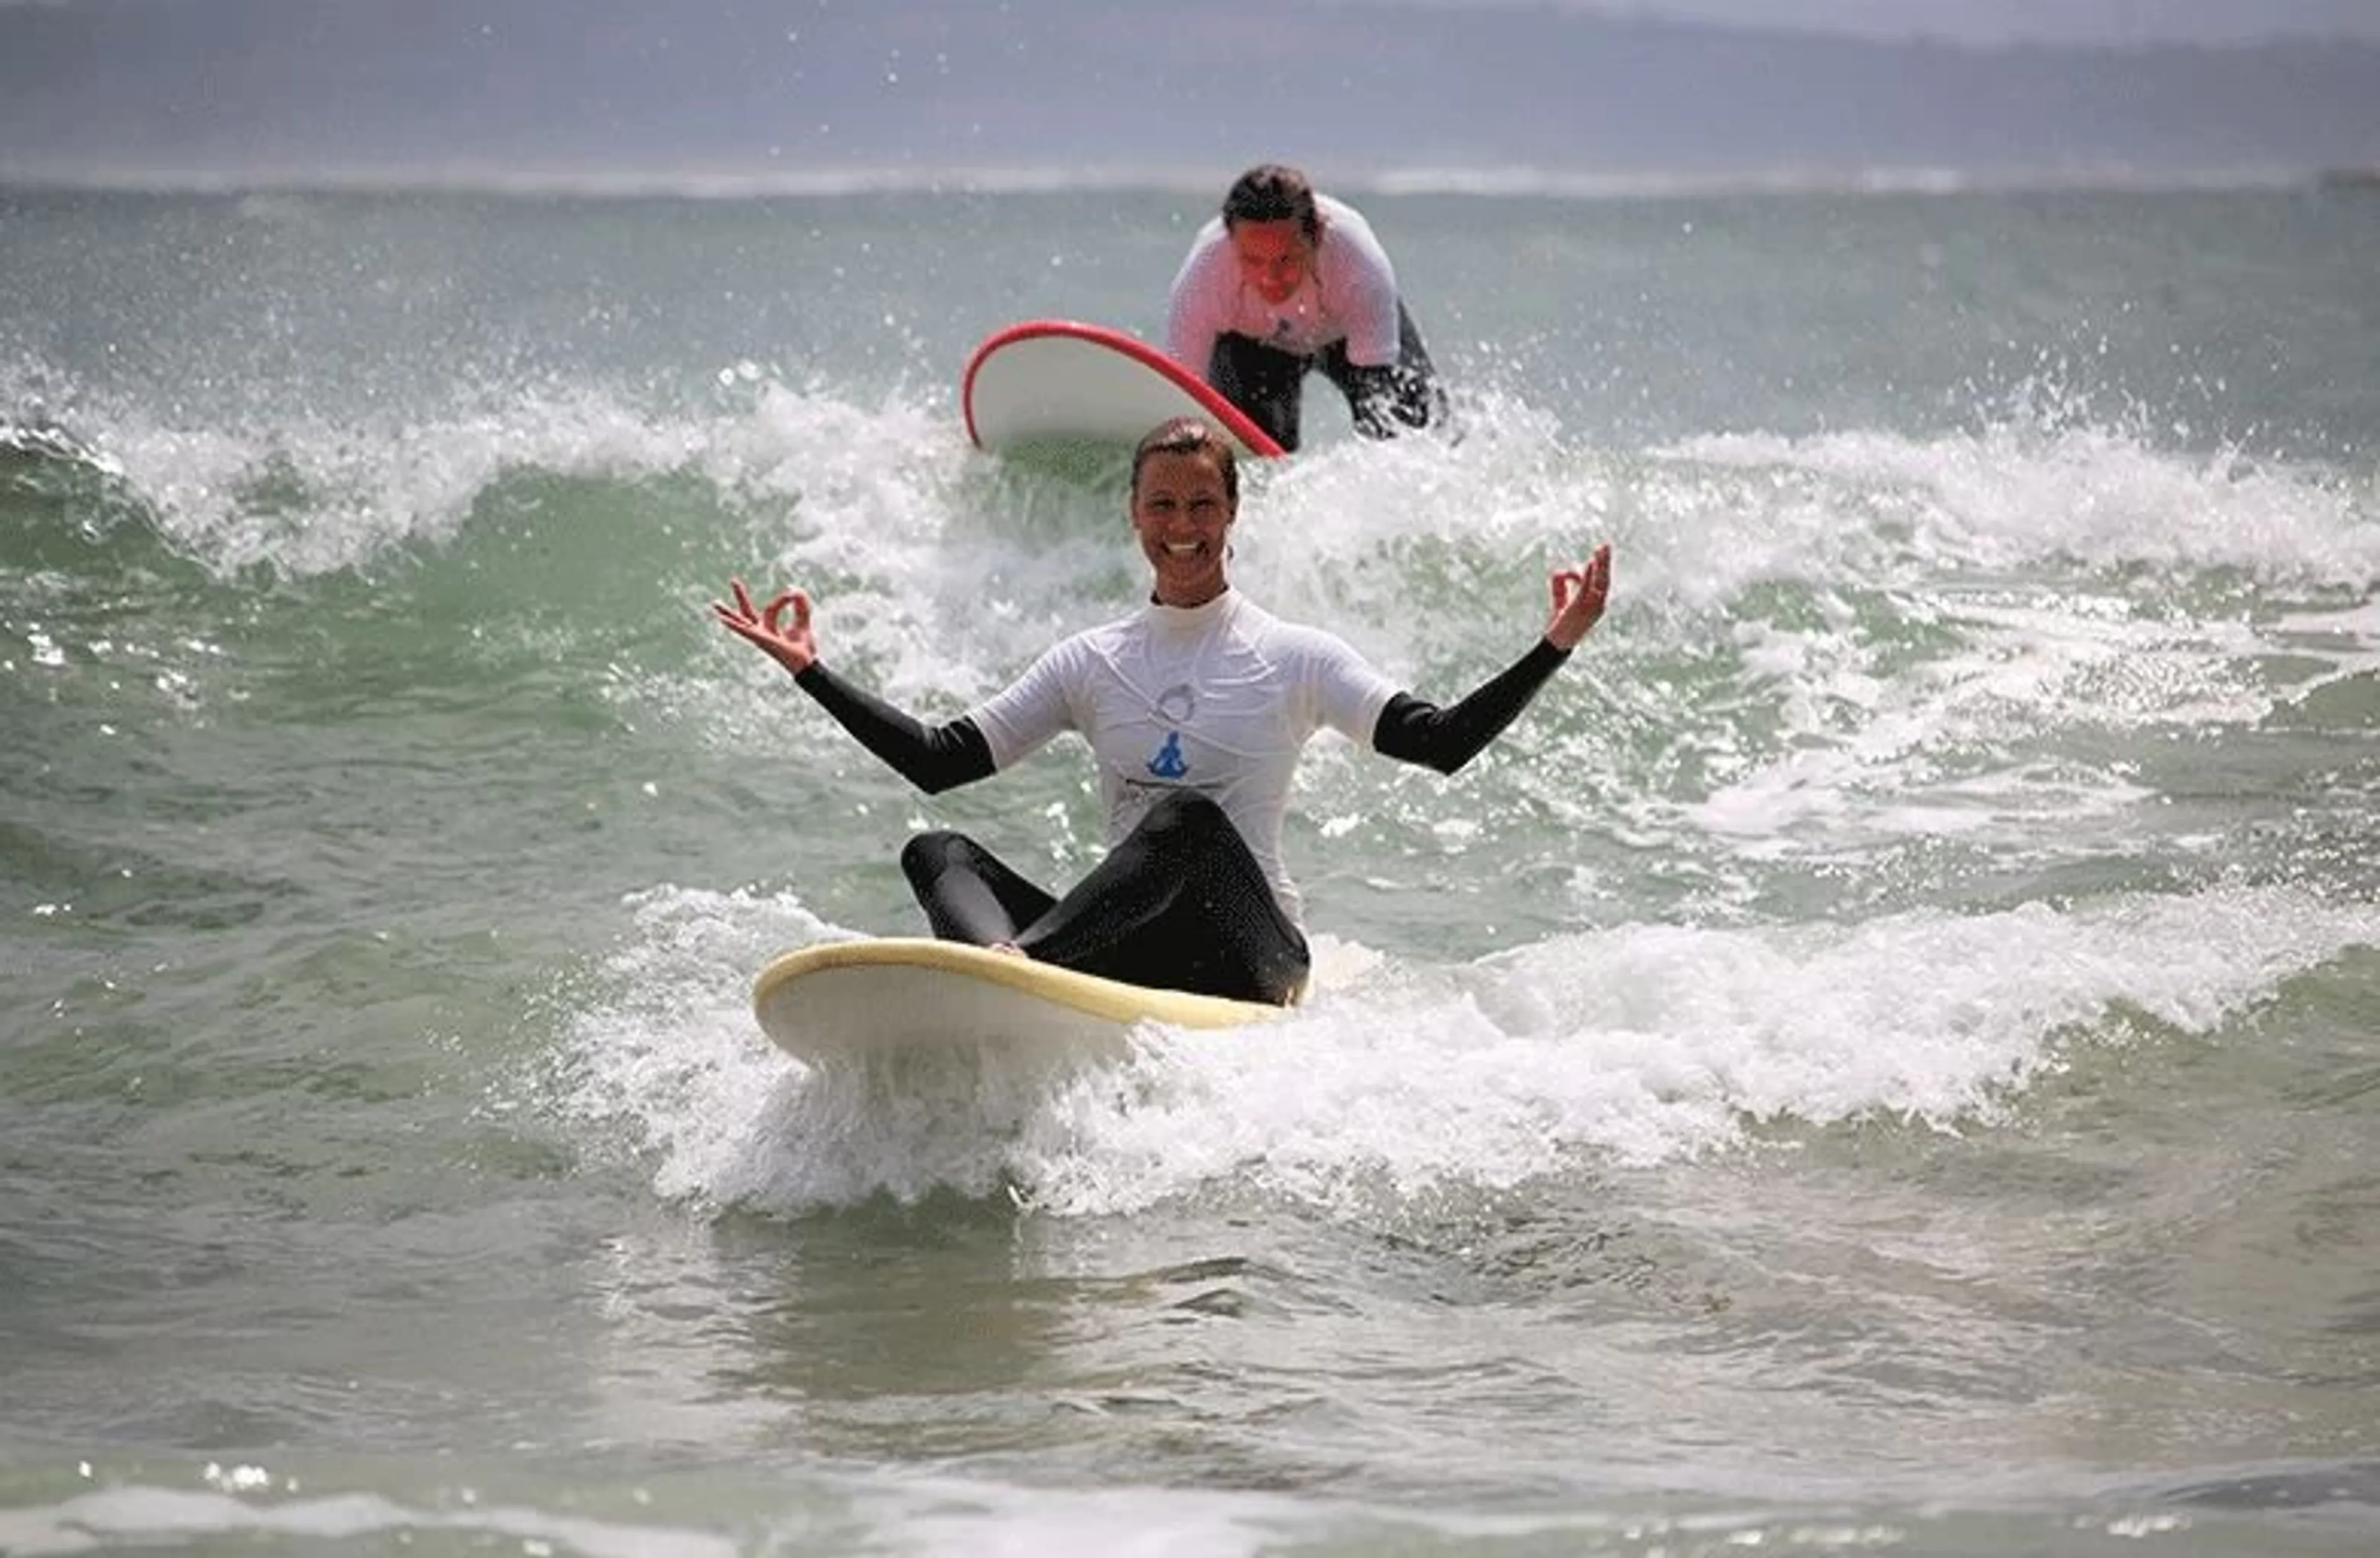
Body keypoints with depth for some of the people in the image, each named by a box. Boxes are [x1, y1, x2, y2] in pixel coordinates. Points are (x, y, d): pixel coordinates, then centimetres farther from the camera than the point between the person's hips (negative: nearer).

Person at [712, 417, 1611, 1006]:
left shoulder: (1294, 658, 8)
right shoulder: (1093, 664, 17)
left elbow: (1442, 744, -2)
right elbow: (939, 762, 14)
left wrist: (1553, 649, -14)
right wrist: (811, 673, 10)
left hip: (1249, 958, -3)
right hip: (1128, 948, 3)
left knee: (1189, 814, -33)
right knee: (937, 853, -19)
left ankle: (1021, 955, -54)